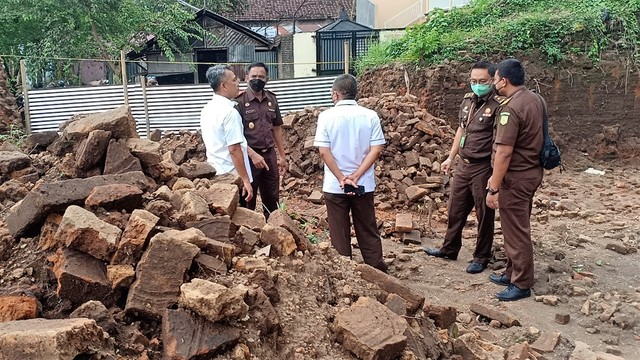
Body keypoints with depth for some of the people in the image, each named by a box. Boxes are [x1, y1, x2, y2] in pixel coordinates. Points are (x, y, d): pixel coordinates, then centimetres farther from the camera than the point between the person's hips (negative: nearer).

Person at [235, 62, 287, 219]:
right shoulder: (239, 101, -9)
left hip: (270, 155, 5)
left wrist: (282, 156, 14)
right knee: (247, 202, 5)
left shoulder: (272, 99, 8)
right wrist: (253, 154, -21)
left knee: (272, 201, 13)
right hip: (249, 157, -5)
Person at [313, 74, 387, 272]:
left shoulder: (326, 116, -7)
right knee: (368, 231, 13)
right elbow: (376, 150, -9)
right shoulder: (370, 116, -3)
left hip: (334, 186, -1)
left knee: (339, 234, 10)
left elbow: (324, 151, -12)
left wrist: (341, 178, -10)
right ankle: (378, 270, 18)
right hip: (364, 185, 2)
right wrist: (356, 176, -10)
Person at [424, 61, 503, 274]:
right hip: (463, 165, 7)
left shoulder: (498, 105, -15)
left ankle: (481, 258, 22)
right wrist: (451, 158, 21)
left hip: (483, 168, -7)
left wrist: (495, 175, -22)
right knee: (456, 209, 17)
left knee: (484, 214, 7)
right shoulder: (468, 100, 8)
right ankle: (449, 249, 33)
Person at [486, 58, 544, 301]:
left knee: (516, 231, 2)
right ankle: (513, 273, 32)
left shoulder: (511, 109, -22)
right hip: (533, 171, 10)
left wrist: (493, 188, -20)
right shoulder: (537, 100, 7)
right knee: (518, 227, 19)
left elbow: (504, 153, -25)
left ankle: (522, 284, 13)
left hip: (516, 177, -10)